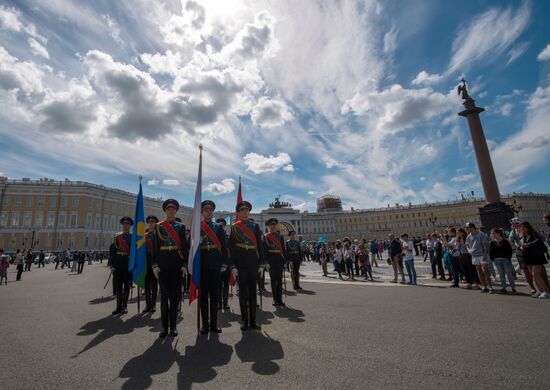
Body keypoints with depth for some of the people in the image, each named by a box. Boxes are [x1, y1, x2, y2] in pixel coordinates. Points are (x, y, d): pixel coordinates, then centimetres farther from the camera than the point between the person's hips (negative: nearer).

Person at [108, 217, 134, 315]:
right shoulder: (117, 237, 7)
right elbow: (112, 251, 4)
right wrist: (111, 264, -3)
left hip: (129, 264, -2)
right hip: (118, 264, 2)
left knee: (127, 285, 5)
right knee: (118, 286, 8)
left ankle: (124, 306, 15)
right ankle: (119, 306, 19)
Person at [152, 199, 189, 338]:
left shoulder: (181, 226, 5)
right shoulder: (159, 226, 6)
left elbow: (185, 246, 2)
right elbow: (156, 246, 3)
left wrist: (185, 264, -4)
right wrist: (155, 265, -4)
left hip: (177, 263, 0)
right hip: (163, 264, 0)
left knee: (175, 295, 6)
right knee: (164, 295, 4)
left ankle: (173, 325, 17)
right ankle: (164, 326, 15)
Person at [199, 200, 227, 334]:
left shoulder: (219, 227, 7)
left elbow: (224, 246, 4)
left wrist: (224, 263, -2)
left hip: (215, 265, 1)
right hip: (202, 265, -1)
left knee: (215, 294, 7)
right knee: (203, 295, 6)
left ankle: (214, 324, 18)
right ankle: (205, 324, 17)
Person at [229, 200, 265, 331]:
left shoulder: (255, 226, 6)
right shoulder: (234, 227, 2)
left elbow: (260, 245, 4)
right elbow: (231, 248, -1)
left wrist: (262, 264, -1)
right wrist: (233, 266, -8)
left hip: (253, 263, 2)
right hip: (240, 263, -1)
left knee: (253, 291, 8)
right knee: (243, 292, 6)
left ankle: (253, 321, 19)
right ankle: (245, 321, 18)